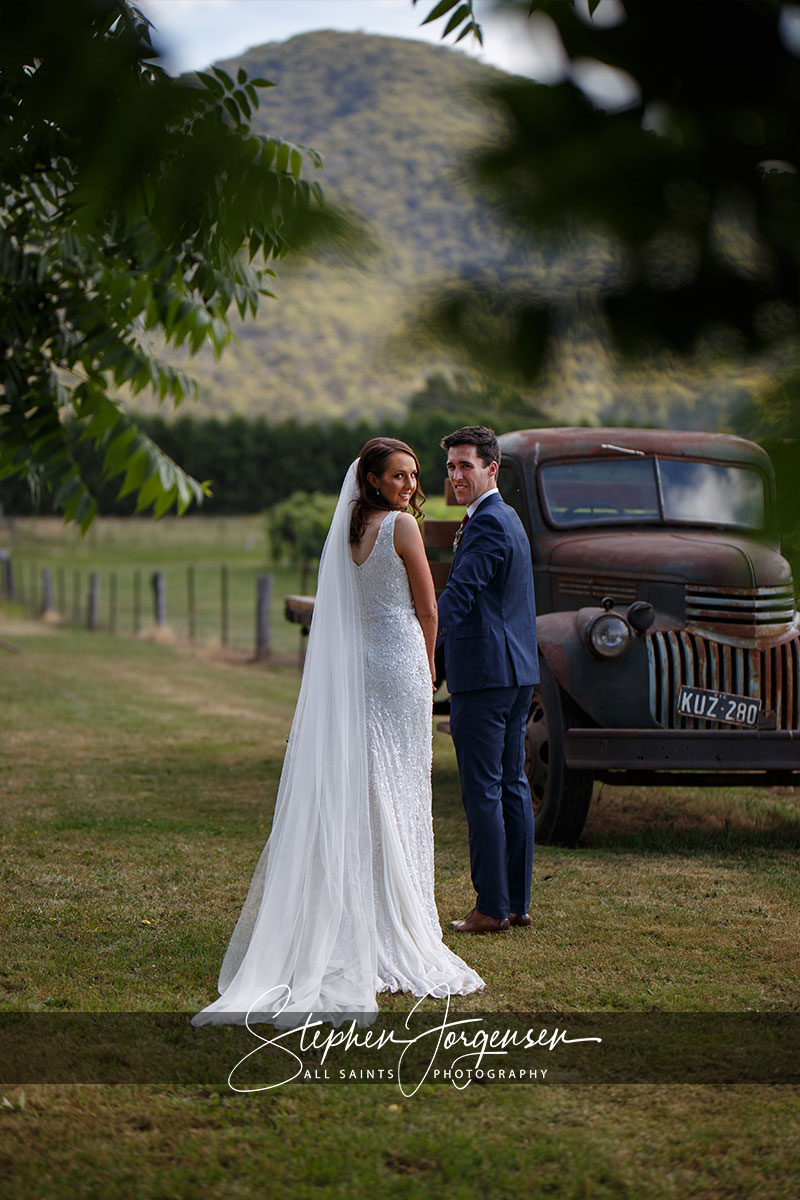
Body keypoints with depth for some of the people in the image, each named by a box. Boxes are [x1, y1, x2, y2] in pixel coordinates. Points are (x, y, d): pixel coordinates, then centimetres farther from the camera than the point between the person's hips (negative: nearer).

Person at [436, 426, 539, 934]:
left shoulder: (488, 523, -14)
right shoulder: (509, 518, 19)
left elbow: (458, 594, -25)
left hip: (484, 672, -10)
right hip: (518, 671, 10)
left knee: (483, 789, -7)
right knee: (513, 784, 11)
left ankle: (492, 907, -5)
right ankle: (518, 902, 15)